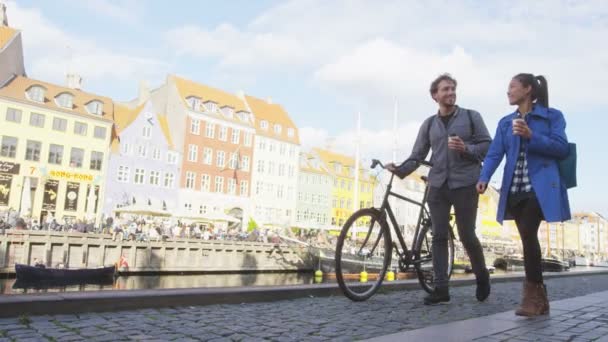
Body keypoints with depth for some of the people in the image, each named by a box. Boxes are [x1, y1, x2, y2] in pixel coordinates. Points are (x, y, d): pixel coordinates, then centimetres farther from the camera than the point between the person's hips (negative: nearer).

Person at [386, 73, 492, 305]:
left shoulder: (471, 116, 5)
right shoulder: (429, 124, 11)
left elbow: (488, 145, 2)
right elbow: (417, 156, 7)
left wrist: (466, 149, -17)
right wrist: (400, 170, -11)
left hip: (465, 184, -2)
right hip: (437, 186, 3)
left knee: (467, 236, 2)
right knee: (439, 236, 0)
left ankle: (482, 276, 28)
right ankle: (441, 288, 4)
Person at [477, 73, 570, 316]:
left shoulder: (552, 116, 5)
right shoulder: (505, 122, 16)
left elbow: (562, 148, -5)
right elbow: (494, 153, 4)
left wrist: (531, 136, -18)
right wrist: (484, 178, -13)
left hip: (540, 187, -4)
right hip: (515, 189, 5)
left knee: (528, 235, -18)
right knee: (528, 239, 5)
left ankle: (532, 293, -4)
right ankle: (539, 298, 15)